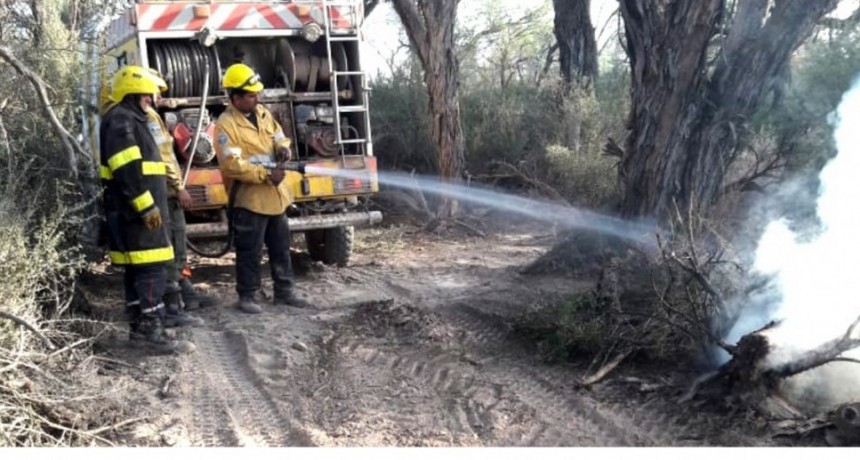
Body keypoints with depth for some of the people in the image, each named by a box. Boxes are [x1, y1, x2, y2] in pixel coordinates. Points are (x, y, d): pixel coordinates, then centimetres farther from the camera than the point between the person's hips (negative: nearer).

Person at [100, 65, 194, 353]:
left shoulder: (130, 120, 22)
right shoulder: (120, 121, -12)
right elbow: (127, 170, -22)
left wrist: (149, 205, 25)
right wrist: (146, 206, -23)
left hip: (134, 210, 11)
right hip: (136, 211, -11)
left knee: (137, 269, 12)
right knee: (151, 268, -11)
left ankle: (138, 327, 18)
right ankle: (153, 331, -11)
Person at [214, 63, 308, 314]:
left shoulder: (263, 113, 8)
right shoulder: (226, 124, -15)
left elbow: (279, 137, 19)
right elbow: (232, 165, -22)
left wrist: (283, 148, -6)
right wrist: (265, 175, -24)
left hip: (276, 196, 8)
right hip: (249, 199, -7)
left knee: (281, 247, 14)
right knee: (250, 251, 2)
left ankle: (284, 292, 25)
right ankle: (248, 296, 15)